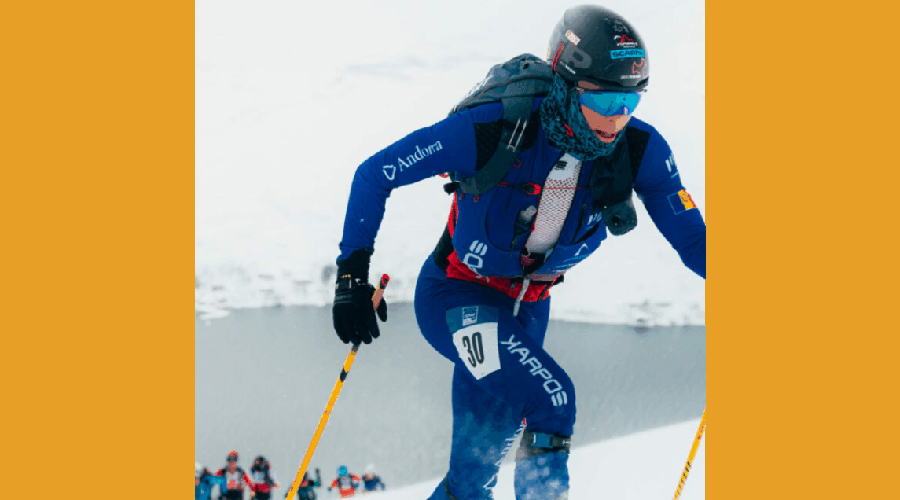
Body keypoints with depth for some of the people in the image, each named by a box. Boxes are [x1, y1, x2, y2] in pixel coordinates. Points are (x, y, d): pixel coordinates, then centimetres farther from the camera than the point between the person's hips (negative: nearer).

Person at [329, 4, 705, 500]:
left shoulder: (640, 151, -18)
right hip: (456, 298, -5)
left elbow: (692, 238, -8)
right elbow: (374, 174, -19)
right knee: (551, 400, -28)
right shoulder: (492, 131, -29)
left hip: (527, 309, 5)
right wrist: (353, 273, -22)